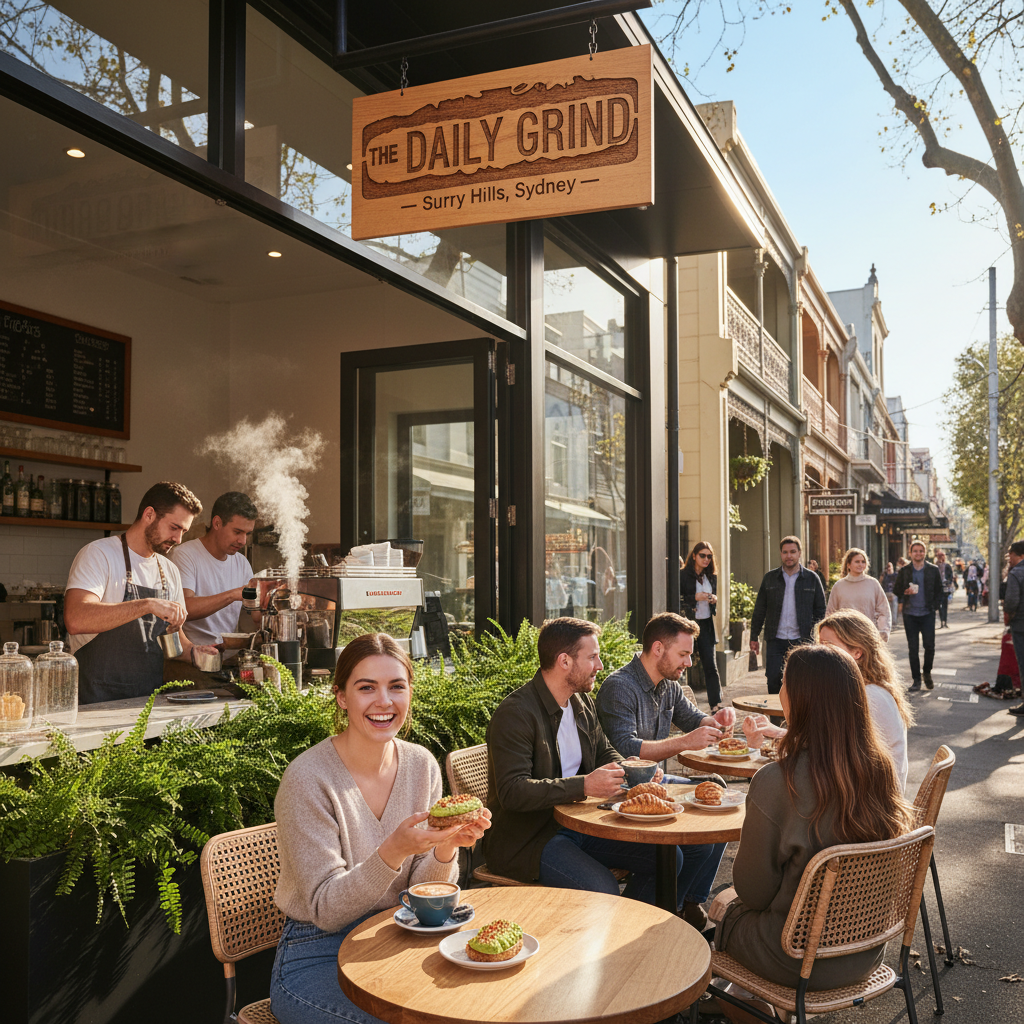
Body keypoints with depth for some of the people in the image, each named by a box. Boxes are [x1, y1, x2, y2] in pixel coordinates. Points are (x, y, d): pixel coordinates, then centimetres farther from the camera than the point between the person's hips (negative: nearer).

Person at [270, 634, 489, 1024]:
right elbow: (326, 912, -17)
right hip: (315, 957, -5)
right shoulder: (307, 779, -18)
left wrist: (447, 848, -21)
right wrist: (394, 851, -32)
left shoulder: (422, 766, -2)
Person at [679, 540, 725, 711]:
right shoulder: (683, 575, -5)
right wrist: (695, 597, -18)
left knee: (711, 665, 1)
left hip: (706, 624, 5)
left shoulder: (712, 576, 13)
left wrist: (714, 599, 0)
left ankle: (716, 705, 3)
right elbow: (677, 600, -8)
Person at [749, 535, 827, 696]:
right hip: (776, 641, 1)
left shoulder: (812, 578, 5)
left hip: (802, 641, -1)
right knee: (773, 682, -4)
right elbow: (759, 609, 11)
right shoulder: (770, 578, 8)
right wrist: (754, 636, 7)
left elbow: (820, 610, 8)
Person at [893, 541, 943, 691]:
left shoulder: (933, 570, 5)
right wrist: (905, 592, -12)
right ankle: (916, 679, 10)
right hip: (910, 614, 0)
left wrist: (934, 606, -2)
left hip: (927, 613, 0)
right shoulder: (904, 571, 5)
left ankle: (927, 673, 22)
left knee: (929, 645, -3)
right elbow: (896, 590, 8)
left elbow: (939, 590, 9)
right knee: (913, 648, 3)